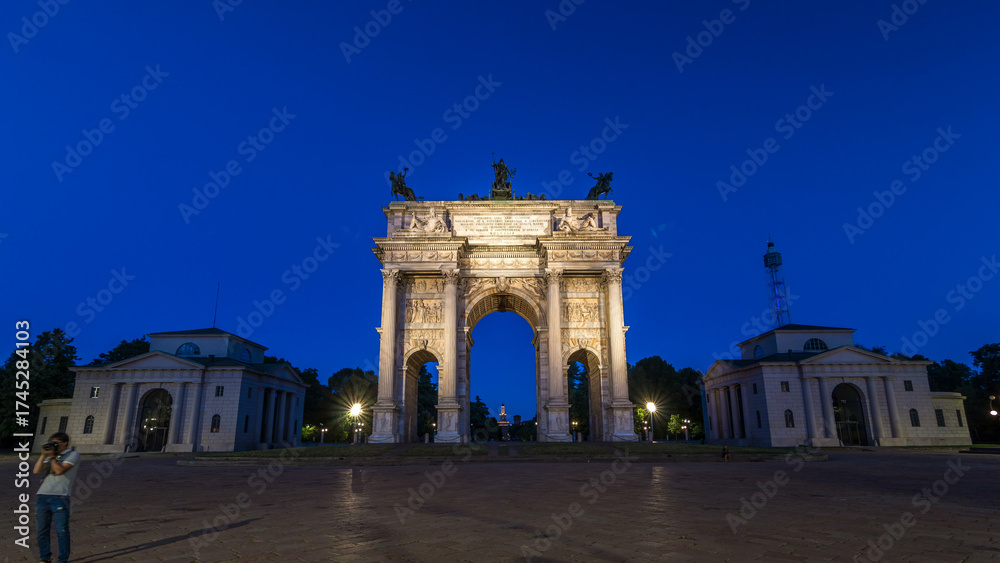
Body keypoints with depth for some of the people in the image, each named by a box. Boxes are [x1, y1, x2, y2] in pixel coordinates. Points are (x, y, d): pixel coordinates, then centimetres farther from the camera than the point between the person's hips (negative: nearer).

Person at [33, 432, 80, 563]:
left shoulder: (73, 454, 3)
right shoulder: (51, 456, 21)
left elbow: (60, 470, -9)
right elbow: (36, 471, 8)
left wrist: (52, 456, 0)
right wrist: (44, 455, 1)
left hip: (60, 497, -5)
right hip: (42, 496, 6)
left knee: (62, 530, -6)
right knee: (42, 531, 8)